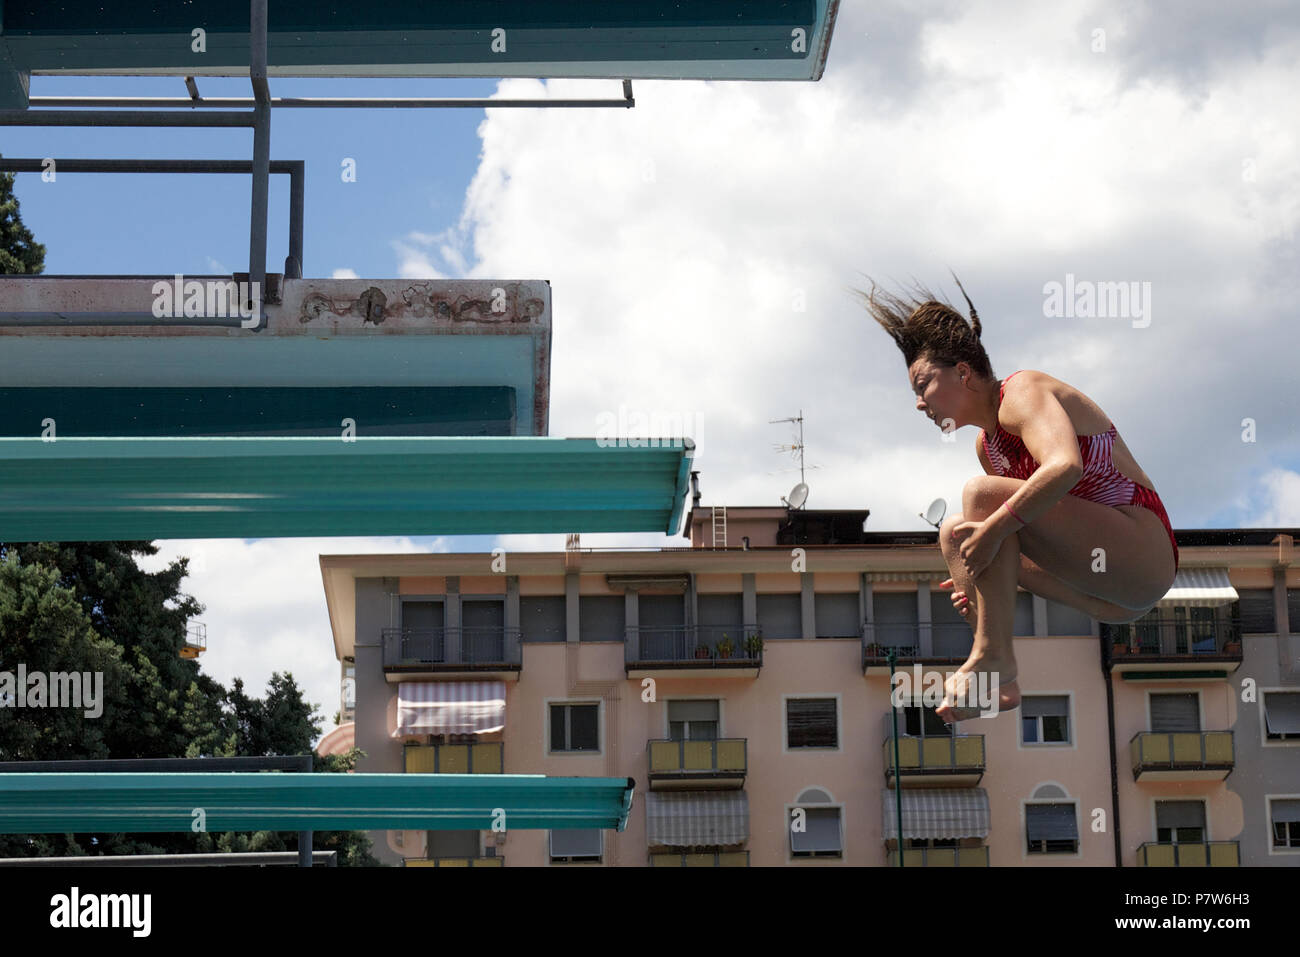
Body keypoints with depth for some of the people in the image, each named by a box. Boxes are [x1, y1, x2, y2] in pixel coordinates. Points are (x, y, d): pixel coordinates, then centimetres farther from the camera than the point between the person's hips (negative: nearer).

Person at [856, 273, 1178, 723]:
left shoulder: (1023, 391, -11)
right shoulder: (986, 444, 16)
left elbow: (1066, 466, -32)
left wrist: (994, 526, -31)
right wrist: (982, 581, 0)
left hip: (1144, 554, -10)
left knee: (983, 493, -22)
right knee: (954, 531, 9)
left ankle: (993, 656, -21)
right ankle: (998, 685, -5)